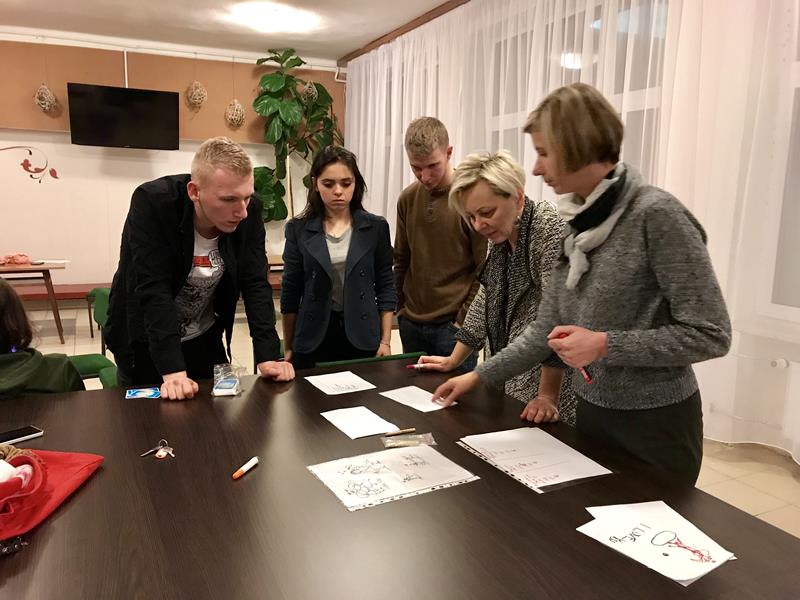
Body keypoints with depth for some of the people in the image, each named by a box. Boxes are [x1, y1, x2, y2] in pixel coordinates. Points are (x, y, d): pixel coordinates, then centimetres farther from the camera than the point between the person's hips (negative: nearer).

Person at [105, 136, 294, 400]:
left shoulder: (249, 210, -16)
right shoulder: (151, 203, -27)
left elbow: (255, 283, -14)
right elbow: (153, 290, -31)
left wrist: (268, 356, -23)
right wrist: (173, 370, -37)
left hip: (205, 339, 4)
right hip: (145, 341, -3)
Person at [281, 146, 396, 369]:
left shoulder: (376, 227, -1)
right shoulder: (299, 229, -2)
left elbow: (385, 288, 3)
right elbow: (291, 292, 3)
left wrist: (385, 341, -1)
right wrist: (288, 348, 4)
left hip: (362, 338, 0)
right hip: (313, 338, 0)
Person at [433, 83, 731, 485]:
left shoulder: (656, 215, -18)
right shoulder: (578, 223, 3)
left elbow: (711, 335, -17)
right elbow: (546, 327, 8)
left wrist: (605, 345, -22)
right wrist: (479, 376, 8)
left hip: (655, 424, -6)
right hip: (591, 414, 6)